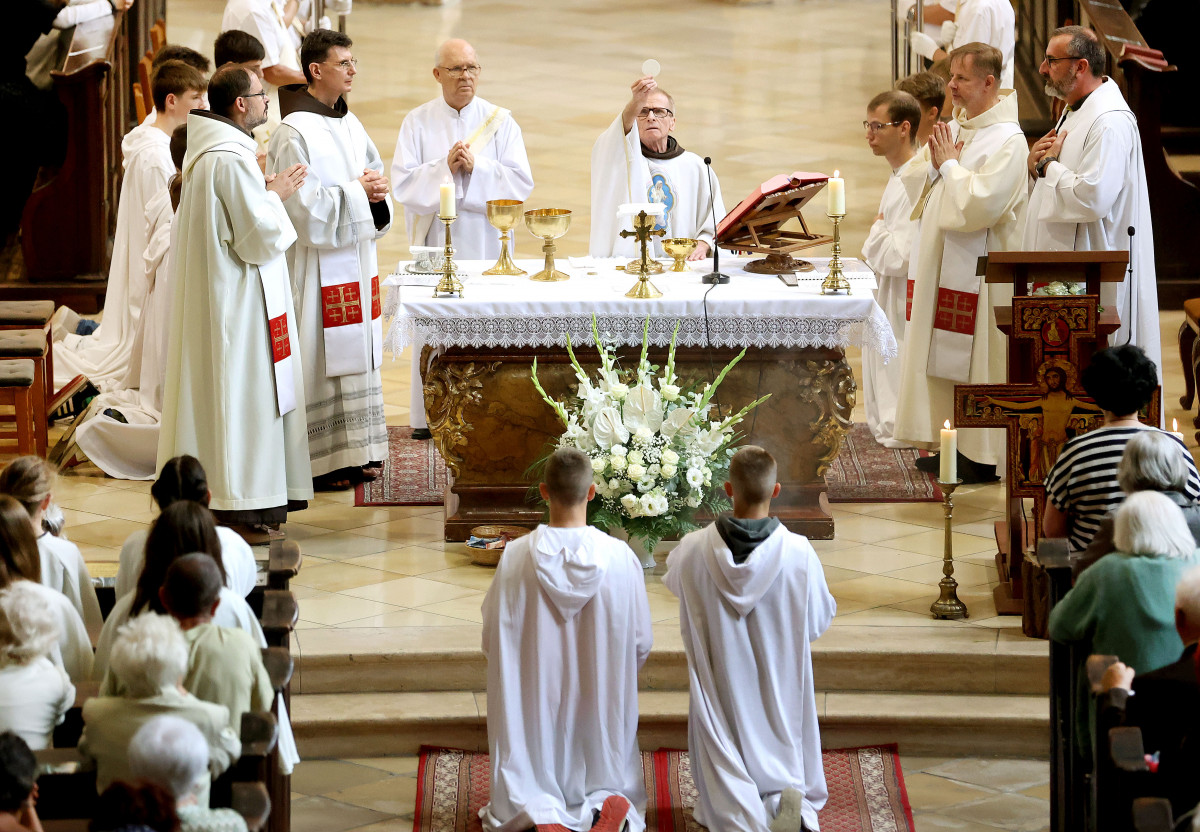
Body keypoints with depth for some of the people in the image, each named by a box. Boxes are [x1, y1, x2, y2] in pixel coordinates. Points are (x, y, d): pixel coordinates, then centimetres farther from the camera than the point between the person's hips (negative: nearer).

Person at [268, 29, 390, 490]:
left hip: (355, 258, 8)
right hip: (317, 264, -8)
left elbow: (376, 175, 18)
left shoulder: (350, 124, 11)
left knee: (355, 354, 11)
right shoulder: (294, 133, -15)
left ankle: (353, 452, 18)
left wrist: (379, 190, -4)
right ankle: (321, 461, 2)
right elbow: (303, 206, -19)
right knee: (321, 357, -4)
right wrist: (356, 192, -15)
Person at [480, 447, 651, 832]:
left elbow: (492, 640, -5)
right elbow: (641, 645, -3)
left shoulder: (516, 558, -14)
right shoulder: (621, 558, -12)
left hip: (534, 704, 0)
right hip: (602, 707, 0)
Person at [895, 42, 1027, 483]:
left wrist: (950, 165, -11)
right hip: (940, 262, 9)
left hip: (978, 272, -8)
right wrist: (936, 164, -5)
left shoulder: (1008, 141, -13)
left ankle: (983, 458, 4)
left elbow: (980, 205, -23)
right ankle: (950, 446, 20)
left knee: (975, 362, -3)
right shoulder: (953, 130, 12)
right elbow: (913, 184, 14)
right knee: (942, 359, 11)